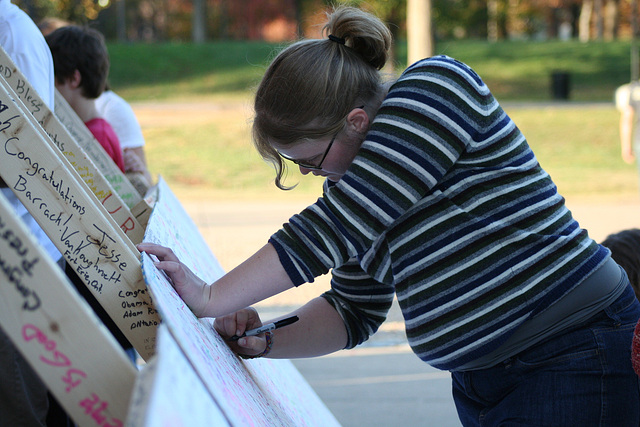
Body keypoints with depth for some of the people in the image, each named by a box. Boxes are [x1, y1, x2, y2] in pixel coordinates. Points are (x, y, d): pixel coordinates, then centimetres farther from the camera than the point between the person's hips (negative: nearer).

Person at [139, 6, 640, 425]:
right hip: (478, 381, 8)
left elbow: (334, 225, -22)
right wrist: (268, 342, -2)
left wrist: (212, 298, -20)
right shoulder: (351, 178, 11)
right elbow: (354, 311, 15)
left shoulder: (437, 85, -14)